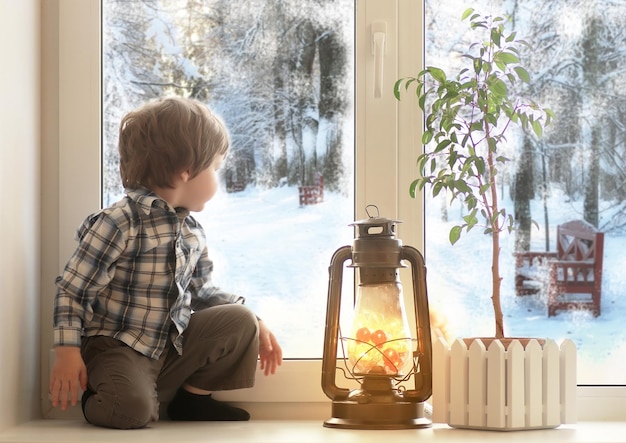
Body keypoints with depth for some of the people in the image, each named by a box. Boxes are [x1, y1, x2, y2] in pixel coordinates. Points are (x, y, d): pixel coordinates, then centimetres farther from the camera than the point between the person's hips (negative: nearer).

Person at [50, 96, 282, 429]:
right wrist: (67, 352, -22)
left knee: (240, 320, -6)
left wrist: (254, 324, 10)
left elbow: (200, 291, 19)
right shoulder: (118, 224, -18)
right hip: (118, 347, -7)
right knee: (132, 408, -33)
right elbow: (72, 290, -15)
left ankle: (193, 396, 9)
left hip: (173, 347, 7)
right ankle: (100, 398, 3)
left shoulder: (192, 233, 7)